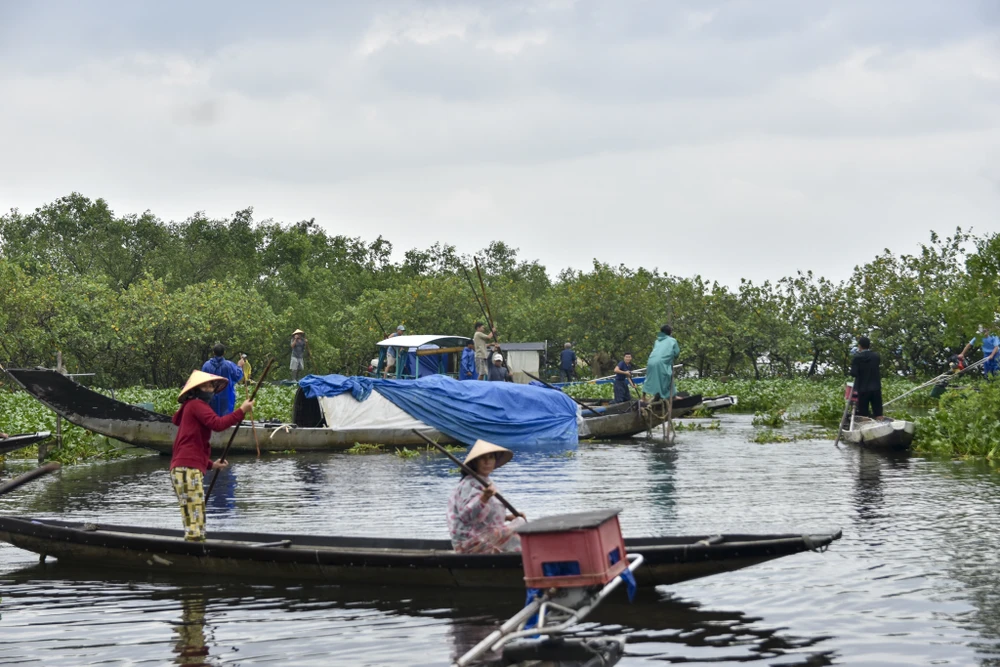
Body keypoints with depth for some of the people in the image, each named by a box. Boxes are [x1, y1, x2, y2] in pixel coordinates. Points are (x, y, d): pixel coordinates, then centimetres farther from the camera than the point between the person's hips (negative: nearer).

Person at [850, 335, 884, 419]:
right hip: (876, 388, 3)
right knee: (878, 414, 5)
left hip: (863, 389, -3)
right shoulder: (876, 356, 0)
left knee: (863, 415, 1)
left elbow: (853, 373, -14)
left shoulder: (856, 358, -9)